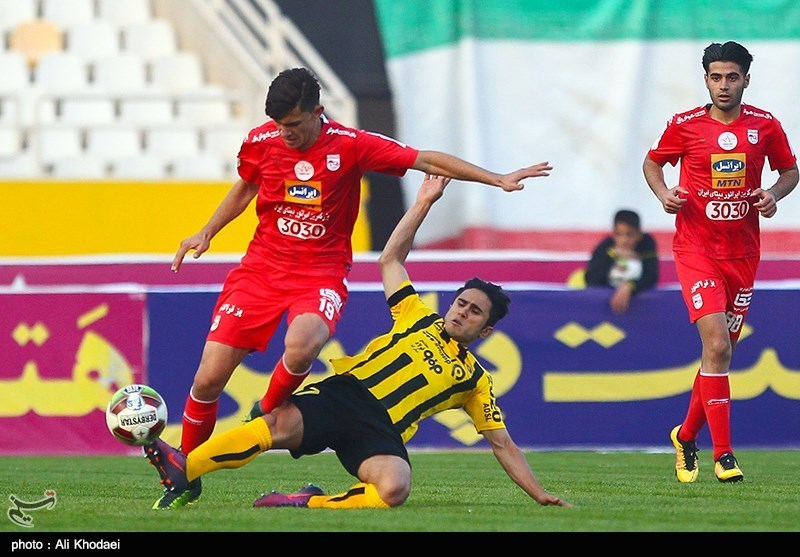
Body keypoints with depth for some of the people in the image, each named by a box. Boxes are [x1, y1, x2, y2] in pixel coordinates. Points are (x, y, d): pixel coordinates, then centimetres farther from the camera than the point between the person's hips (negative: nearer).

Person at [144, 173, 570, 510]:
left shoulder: (474, 380, 20)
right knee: (282, 424, -32)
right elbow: (391, 260, 24)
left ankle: (311, 503, -24)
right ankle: (182, 471, -37)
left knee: (395, 489, -37)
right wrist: (423, 203, 21)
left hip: (381, 432, -1)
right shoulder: (418, 320, 24)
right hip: (344, 393, 1)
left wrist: (540, 495, 13)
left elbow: (502, 445, 21)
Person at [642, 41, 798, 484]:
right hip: (696, 249, -3)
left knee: (722, 351, 10)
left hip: (743, 252, 3)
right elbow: (652, 162, 12)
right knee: (717, 344, -18)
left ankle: (686, 437, 32)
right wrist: (663, 193, -7)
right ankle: (723, 455, -16)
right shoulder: (685, 126, -3)